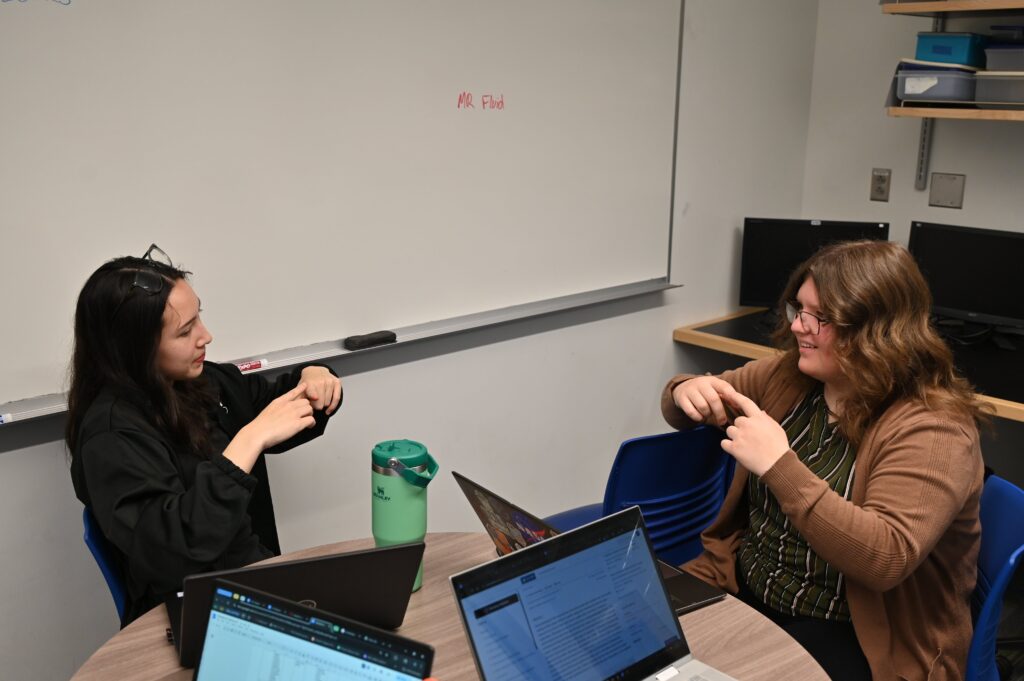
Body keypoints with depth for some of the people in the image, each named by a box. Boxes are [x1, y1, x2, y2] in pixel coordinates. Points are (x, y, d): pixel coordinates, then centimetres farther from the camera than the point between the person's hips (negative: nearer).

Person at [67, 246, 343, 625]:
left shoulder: (201, 380, 1)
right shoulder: (111, 435, -21)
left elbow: (269, 403, 21)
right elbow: (169, 554, -32)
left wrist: (311, 378, -2)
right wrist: (249, 441, -33)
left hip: (260, 575, 7)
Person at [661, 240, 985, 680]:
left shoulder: (931, 428, -18)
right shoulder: (788, 374, 1)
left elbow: (886, 559, -30)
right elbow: (682, 403, 12)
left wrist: (779, 465, -34)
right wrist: (687, 392, -13)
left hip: (850, 637, -6)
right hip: (742, 589, 6)